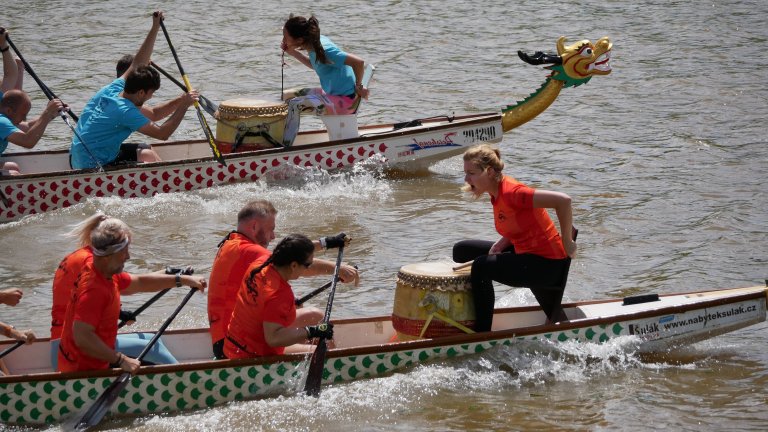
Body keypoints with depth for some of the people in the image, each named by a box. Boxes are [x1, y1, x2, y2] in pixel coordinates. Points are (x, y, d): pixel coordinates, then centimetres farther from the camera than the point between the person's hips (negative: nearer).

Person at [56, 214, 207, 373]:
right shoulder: (93, 290, -30)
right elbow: (82, 337, -37)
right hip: (84, 371, -11)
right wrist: (121, 360, -32)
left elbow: (139, 283, 17)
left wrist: (183, 279, 16)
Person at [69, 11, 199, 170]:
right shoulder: (125, 111, -25)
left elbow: (137, 64, 10)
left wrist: (155, 28, 8)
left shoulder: (113, 90, -2)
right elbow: (162, 134, -25)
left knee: (147, 152, 20)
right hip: (91, 169, -10)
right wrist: (184, 105, -19)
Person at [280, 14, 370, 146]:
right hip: (330, 93, 10)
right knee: (287, 96, 10)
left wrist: (358, 87, -14)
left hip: (345, 101, -10)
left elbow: (359, 62, -30)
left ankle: (285, 149, -19)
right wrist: (293, 53, 10)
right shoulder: (316, 43, -1)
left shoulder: (324, 51, -28)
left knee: (295, 104, -24)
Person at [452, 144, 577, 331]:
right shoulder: (497, 192, 3)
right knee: (462, 250, 12)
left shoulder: (510, 192, -25)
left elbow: (563, 200, -30)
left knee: (481, 266, -24)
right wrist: (500, 244, -6)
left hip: (547, 265, -10)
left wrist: (567, 242, -20)